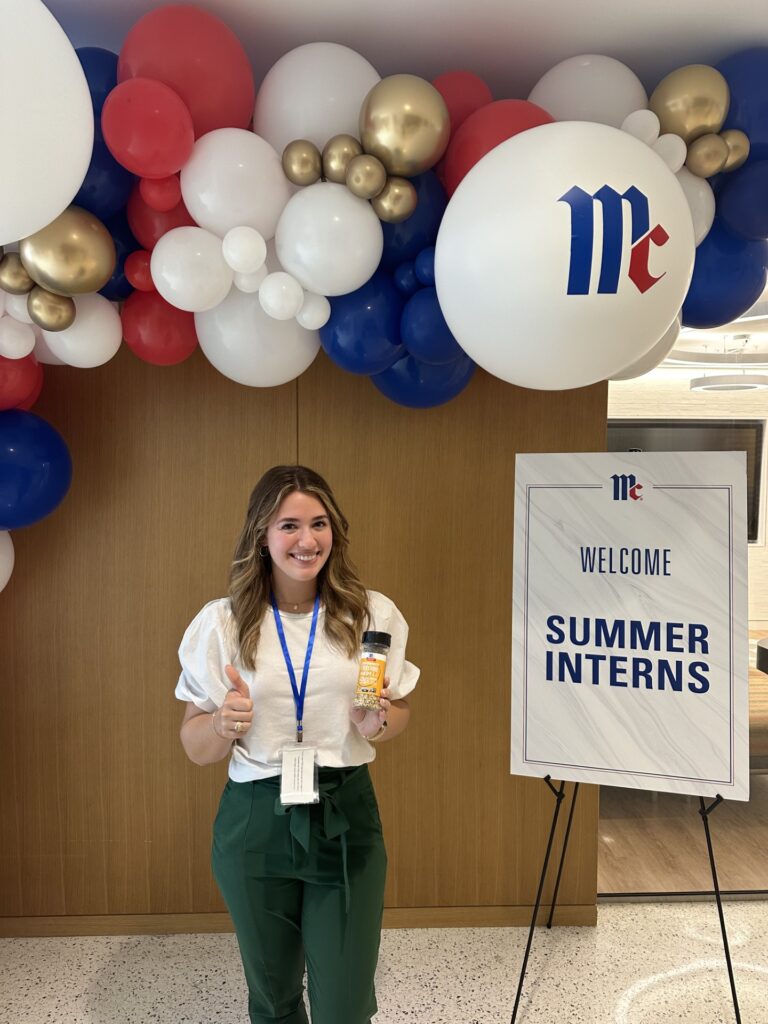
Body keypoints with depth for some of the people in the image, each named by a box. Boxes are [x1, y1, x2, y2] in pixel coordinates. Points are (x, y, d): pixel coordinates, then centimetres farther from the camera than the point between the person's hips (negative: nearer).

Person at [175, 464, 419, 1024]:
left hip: (345, 816, 0)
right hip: (256, 821, 0)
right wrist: (225, 724, -20)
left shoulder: (373, 613, -4)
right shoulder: (222, 622, -6)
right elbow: (197, 747, 1)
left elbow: (400, 713, 9)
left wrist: (378, 722, -13)